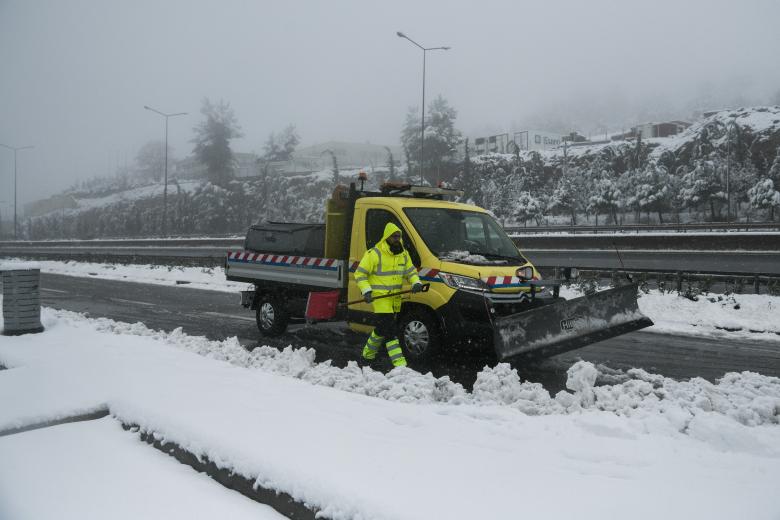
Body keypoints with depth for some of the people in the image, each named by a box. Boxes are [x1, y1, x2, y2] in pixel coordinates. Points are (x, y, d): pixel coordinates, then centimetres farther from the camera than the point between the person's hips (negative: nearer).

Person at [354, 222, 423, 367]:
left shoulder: (403, 254, 9)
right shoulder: (374, 254, -11)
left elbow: (410, 271, 17)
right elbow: (360, 274, -7)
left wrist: (416, 283, -4)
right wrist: (366, 291, -19)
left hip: (395, 298, 7)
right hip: (380, 297, -7)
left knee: (382, 328, 19)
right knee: (389, 330, -11)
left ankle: (368, 352, 39)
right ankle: (399, 362, -10)